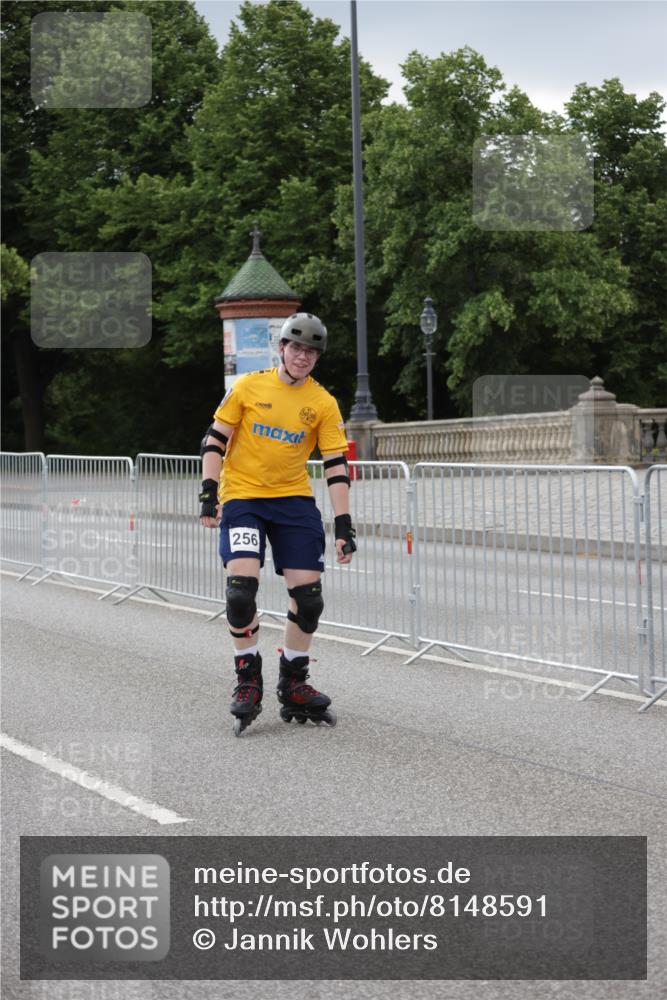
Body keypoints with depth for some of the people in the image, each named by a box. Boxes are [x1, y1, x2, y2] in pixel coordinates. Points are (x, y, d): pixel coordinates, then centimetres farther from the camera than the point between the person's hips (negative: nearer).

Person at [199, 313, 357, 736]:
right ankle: (248, 680, -1)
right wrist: (209, 491, -7)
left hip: (294, 499, 2)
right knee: (241, 586, -19)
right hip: (241, 496, -2)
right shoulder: (248, 387, -1)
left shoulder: (323, 403, 1)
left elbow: (336, 466, -1)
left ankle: (294, 685, 15)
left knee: (309, 594, -4)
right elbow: (215, 440, 3)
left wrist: (344, 524, -7)